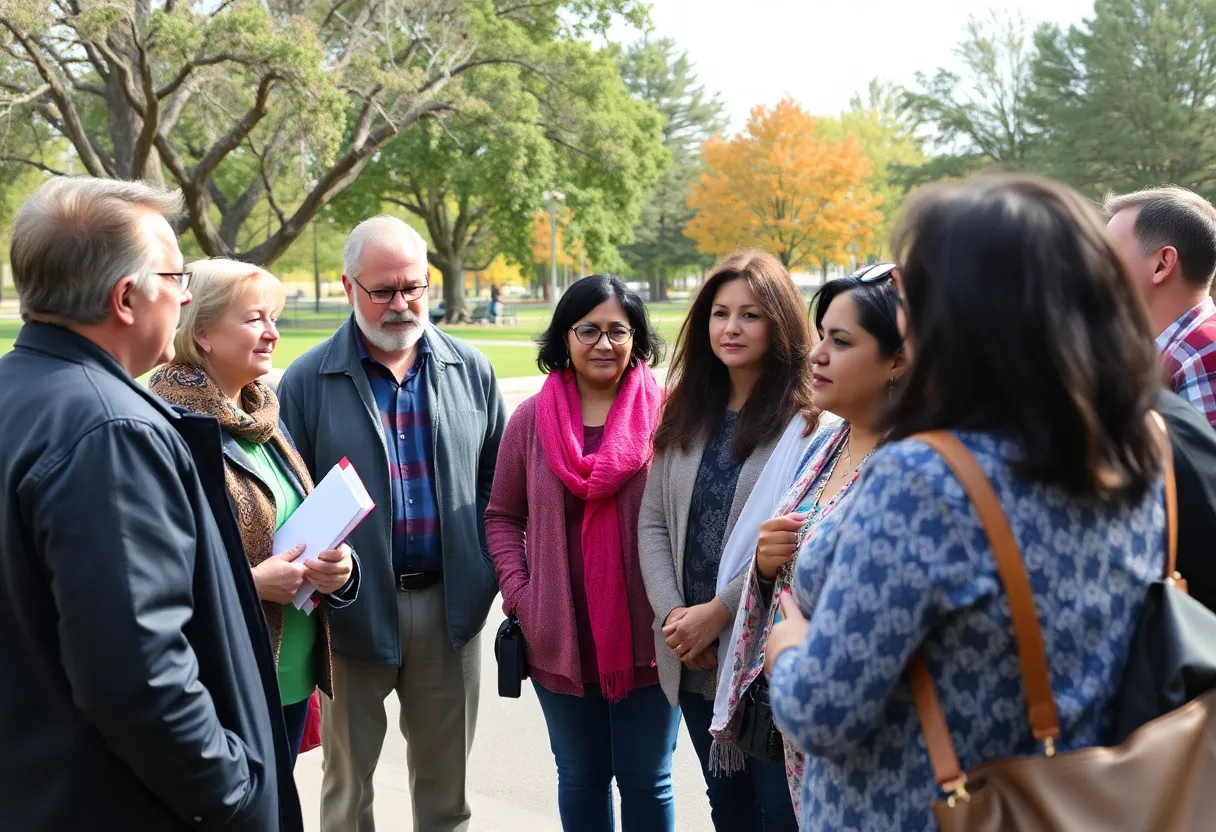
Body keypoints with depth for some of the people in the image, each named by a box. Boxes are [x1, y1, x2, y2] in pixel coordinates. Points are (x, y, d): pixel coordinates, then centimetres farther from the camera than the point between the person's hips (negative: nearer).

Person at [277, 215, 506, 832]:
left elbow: (496, 481, 7)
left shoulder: (471, 371, 3)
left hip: (450, 602, 2)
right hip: (354, 607, -2)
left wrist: (489, 573, 0)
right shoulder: (307, 381, -5)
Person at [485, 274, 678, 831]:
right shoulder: (532, 419, 2)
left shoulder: (664, 414, -5)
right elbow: (502, 516, 7)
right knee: (581, 776, 18)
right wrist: (519, 595, -5)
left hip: (646, 636, -2)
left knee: (646, 780, 11)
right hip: (559, 638, 2)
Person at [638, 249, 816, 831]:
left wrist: (718, 611, -17)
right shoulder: (685, 412, 10)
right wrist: (671, 614, -6)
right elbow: (652, 524, 7)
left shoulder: (807, 417, -9)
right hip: (693, 660, 6)